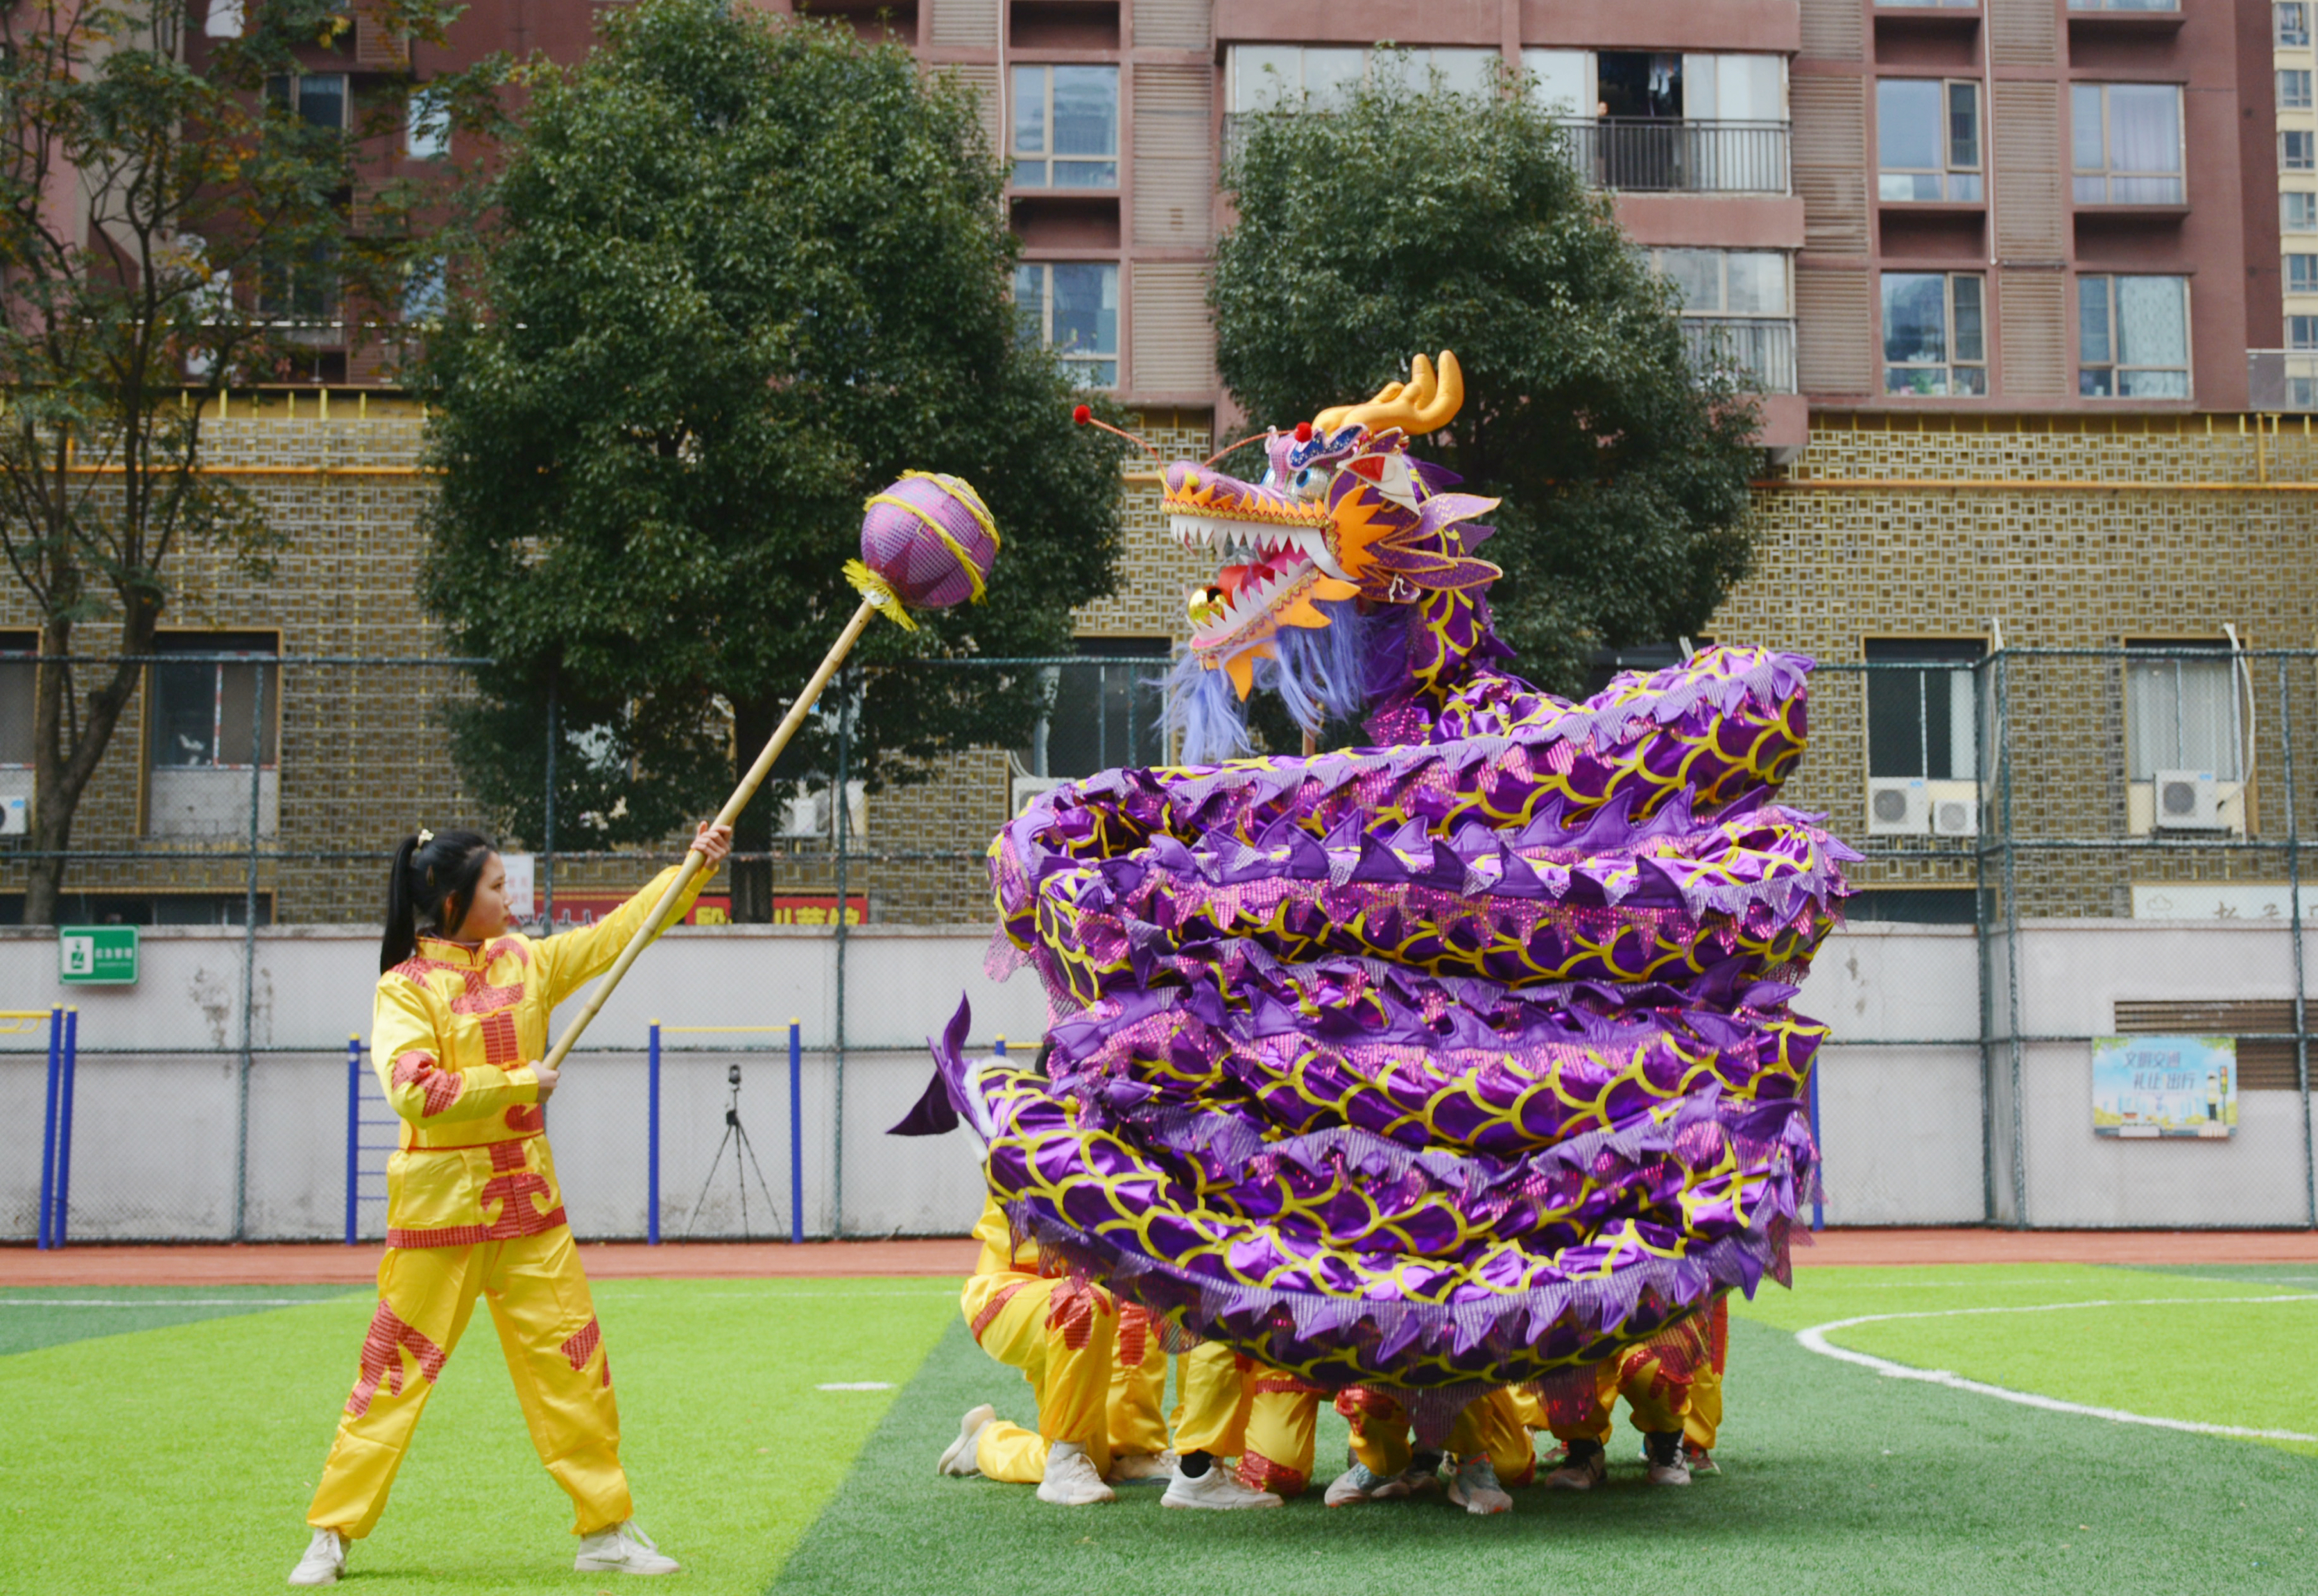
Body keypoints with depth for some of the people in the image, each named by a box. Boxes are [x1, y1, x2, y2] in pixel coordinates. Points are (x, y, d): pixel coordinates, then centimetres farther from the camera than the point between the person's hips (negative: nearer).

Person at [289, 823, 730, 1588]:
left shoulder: (525, 962, 8)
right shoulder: (404, 988, -9)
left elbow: (617, 931, 14)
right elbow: (415, 1092, -22)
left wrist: (694, 867, 10)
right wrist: (519, 1083, -16)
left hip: (526, 1199, 5)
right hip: (439, 1202, -5)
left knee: (574, 1363, 4)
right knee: (396, 1368, 1)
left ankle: (606, 1532, 13)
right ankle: (332, 1535, 15)